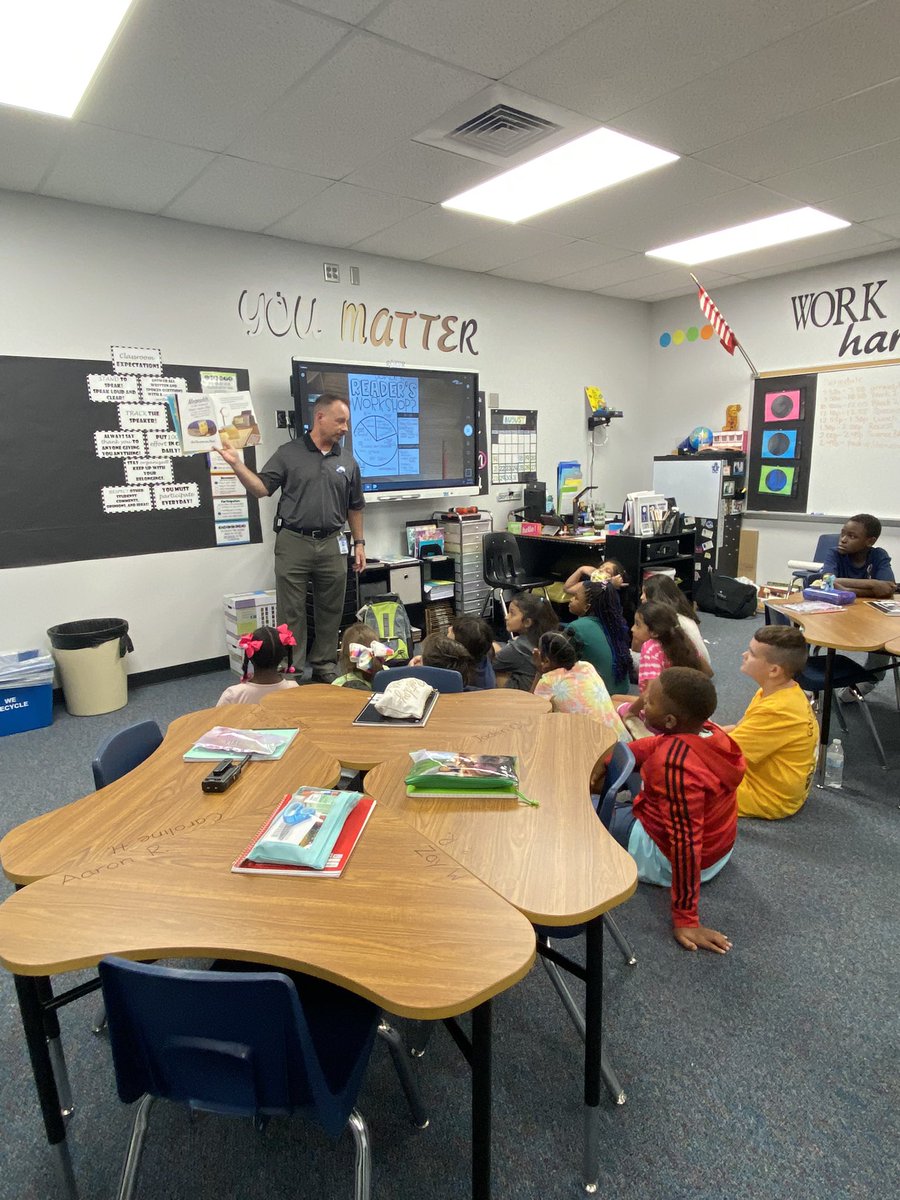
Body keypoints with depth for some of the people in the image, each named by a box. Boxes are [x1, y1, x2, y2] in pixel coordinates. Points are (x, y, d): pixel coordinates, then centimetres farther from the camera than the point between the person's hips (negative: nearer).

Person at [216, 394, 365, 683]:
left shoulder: (347, 461, 9)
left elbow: (354, 507, 14)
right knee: (291, 612, 3)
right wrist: (236, 464, -16)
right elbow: (261, 488, -2)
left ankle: (324, 665, 25)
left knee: (330, 610, 10)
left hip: (332, 544, 3)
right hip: (293, 542, -3)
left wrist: (359, 543, 11)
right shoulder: (288, 453, 0)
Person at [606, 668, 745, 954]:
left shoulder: (675, 765, -38)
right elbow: (652, 747, 6)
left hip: (665, 857, -8)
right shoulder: (706, 730, -12)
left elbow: (685, 844, -36)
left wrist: (686, 918, -28)